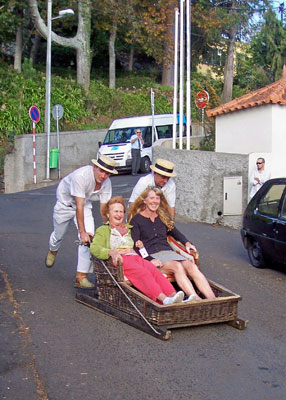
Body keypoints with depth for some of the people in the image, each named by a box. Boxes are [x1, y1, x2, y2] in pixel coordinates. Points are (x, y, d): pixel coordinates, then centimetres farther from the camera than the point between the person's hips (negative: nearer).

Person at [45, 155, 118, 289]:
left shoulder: (106, 183, -21)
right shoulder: (81, 176, -39)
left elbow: (103, 208, -15)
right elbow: (79, 206, -38)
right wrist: (82, 232, -38)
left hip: (85, 204, 4)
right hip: (66, 202, -3)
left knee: (89, 237, -14)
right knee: (58, 234, 14)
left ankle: (81, 277, -11)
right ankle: (52, 251, 54)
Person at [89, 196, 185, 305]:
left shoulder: (129, 228, 36)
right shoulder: (103, 230, 19)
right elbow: (94, 247, 0)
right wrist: (111, 252, -19)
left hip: (136, 256, 5)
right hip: (121, 259, -5)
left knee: (154, 270, -29)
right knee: (143, 272, -34)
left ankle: (173, 295, -51)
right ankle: (163, 299, -54)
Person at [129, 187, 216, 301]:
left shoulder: (163, 217, 22)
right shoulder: (136, 220, 4)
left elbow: (175, 232, 34)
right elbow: (135, 245, -5)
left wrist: (186, 243, 13)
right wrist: (149, 260, -19)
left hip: (168, 252, 5)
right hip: (151, 256, -5)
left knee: (192, 266, -26)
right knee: (177, 266, -35)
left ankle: (212, 299, -42)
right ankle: (194, 297, -52)